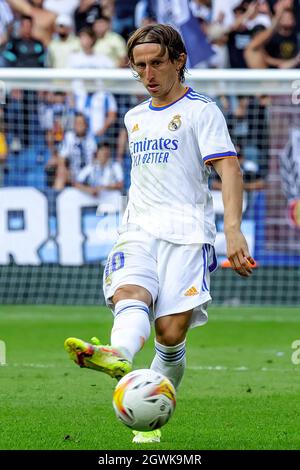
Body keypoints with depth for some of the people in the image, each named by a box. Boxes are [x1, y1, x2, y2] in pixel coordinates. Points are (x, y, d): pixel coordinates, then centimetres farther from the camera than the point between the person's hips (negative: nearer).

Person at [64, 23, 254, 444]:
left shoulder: (200, 110, 1)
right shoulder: (135, 117, 22)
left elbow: (228, 169, -10)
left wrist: (233, 229, -23)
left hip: (186, 232, -4)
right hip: (138, 231, 4)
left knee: (171, 333, -14)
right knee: (129, 294, -29)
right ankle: (118, 356, -60)